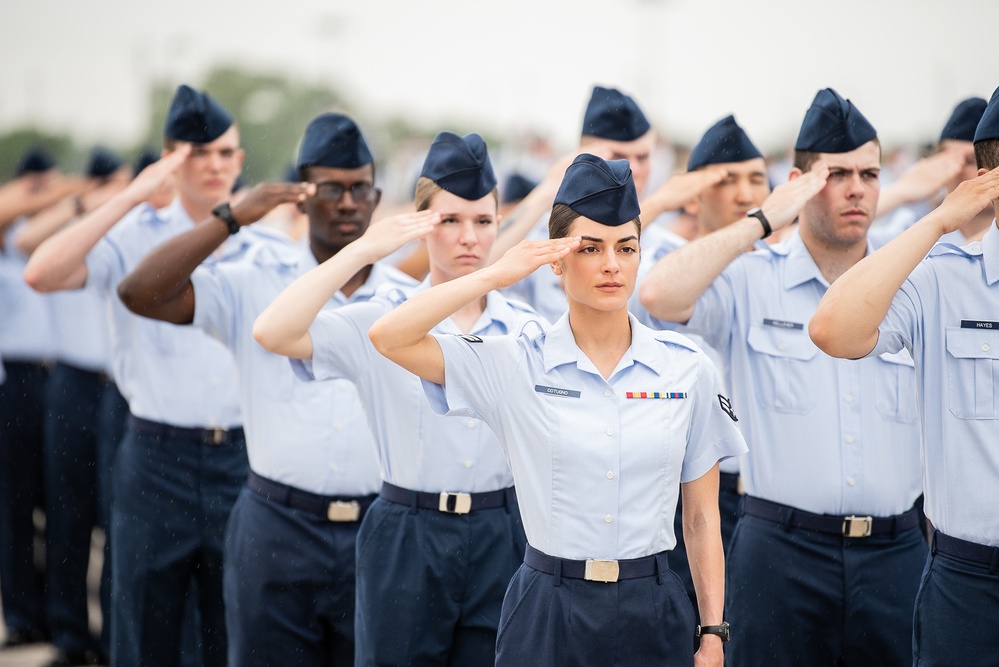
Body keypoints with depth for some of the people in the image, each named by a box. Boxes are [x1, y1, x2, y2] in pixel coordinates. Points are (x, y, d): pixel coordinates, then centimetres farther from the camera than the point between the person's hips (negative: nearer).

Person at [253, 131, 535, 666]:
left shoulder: (527, 330, 4)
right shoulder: (379, 322, -3)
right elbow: (273, 332, -20)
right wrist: (363, 250, -18)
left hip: (503, 538, 2)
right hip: (408, 540, -2)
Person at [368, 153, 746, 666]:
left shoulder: (687, 369, 2)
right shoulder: (516, 364, -3)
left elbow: (702, 518, 6)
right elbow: (388, 338, -15)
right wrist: (499, 274, -12)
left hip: (653, 614, 1)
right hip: (547, 618, -1)